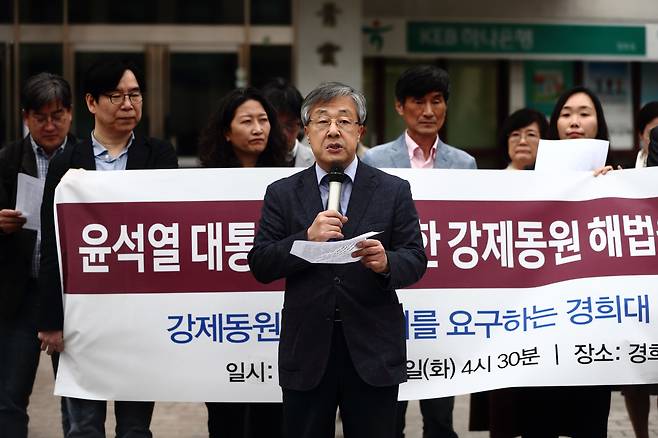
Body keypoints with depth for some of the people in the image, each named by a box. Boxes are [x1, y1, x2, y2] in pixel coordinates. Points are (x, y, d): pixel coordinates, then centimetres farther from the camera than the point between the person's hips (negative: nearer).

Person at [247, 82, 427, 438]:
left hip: (373, 352, -1)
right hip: (306, 351, 1)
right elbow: (260, 266, 0)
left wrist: (386, 262, -21)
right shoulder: (282, 194, 6)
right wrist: (307, 238, -16)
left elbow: (416, 260, 1)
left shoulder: (393, 191, 4)